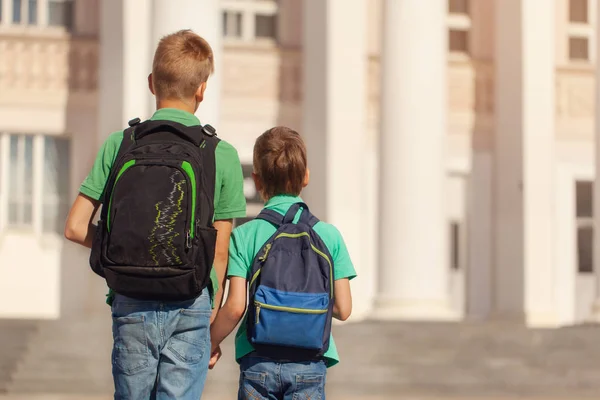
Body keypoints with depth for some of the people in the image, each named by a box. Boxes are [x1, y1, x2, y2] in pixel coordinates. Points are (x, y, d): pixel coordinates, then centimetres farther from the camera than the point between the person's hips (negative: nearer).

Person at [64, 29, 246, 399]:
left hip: (131, 305, 2)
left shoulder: (119, 146, 0)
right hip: (189, 306, -2)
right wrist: (214, 319, 9)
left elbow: (76, 228, -2)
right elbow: (219, 251, -2)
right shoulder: (222, 156, -4)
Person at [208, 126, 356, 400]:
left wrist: (212, 341, 8)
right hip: (309, 364, 0)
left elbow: (236, 307, -9)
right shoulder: (329, 236, 1)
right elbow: (343, 309, 0)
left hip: (258, 360, 0)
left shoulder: (244, 236, -3)